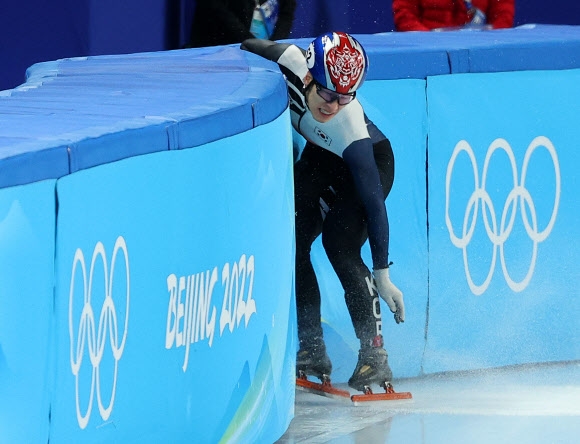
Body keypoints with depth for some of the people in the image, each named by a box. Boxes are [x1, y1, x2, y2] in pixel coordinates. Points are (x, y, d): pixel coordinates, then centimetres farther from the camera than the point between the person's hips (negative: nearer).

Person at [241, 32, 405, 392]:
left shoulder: (350, 127, -40)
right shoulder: (288, 62, -32)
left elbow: (373, 200, -35)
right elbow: (247, 49, -9)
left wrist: (383, 275, -33)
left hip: (370, 163, -6)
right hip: (320, 156, 6)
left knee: (339, 242, -22)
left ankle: (374, 355, -15)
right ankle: (312, 351, 3)